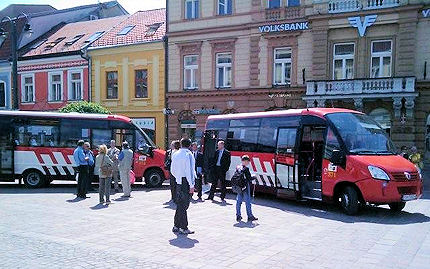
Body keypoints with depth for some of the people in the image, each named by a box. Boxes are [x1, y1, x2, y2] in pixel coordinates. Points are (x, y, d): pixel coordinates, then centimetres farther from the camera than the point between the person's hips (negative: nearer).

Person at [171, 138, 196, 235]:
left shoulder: (175, 154, 12)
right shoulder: (188, 154, -11)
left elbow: (172, 170, 16)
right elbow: (189, 171, -15)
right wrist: (191, 185, -14)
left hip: (179, 181, 7)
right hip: (186, 182, -7)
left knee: (179, 204, 14)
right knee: (183, 205, -3)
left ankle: (176, 226, 19)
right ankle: (183, 228, 2)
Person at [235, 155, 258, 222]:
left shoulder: (238, 168, 5)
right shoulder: (246, 169, -17)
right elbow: (249, 178, -16)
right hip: (245, 188, -7)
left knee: (238, 201, 11)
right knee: (248, 202, 2)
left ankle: (238, 216, 16)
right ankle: (250, 216, 8)